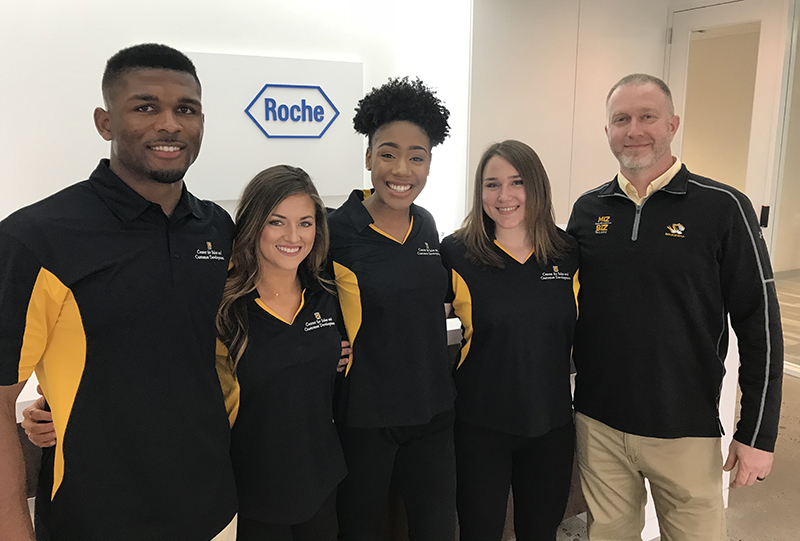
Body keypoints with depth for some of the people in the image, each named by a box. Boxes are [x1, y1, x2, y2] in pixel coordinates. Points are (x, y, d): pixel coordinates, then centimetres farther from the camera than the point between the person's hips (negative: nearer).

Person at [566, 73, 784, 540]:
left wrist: (758, 435, -6)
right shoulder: (587, 209, 2)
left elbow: (760, 326, -6)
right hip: (597, 424, 3)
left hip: (686, 432, -2)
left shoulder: (722, 208, -8)